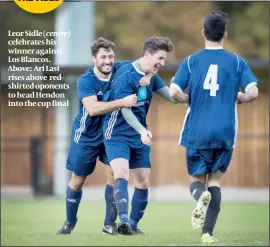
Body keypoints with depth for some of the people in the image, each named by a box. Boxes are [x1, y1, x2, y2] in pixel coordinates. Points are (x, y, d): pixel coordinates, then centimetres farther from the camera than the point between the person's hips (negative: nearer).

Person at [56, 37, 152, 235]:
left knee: (114, 173, -12)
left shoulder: (120, 70, -13)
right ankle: (69, 223, 28)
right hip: (87, 136, -2)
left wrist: (147, 75, -26)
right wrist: (123, 102, -43)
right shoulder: (86, 81, -23)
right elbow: (93, 108, -38)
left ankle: (110, 223, 0)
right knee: (77, 181, 9)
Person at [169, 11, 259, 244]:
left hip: (196, 132, 0)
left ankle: (201, 195, -23)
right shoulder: (237, 62, 1)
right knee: (215, 180, 13)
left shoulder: (191, 61, 0)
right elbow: (252, 92, -9)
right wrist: (239, 98, 12)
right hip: (225, 133, 0)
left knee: (197, 178, 14)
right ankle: (208, 233, 3)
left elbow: (174, 92, -9)